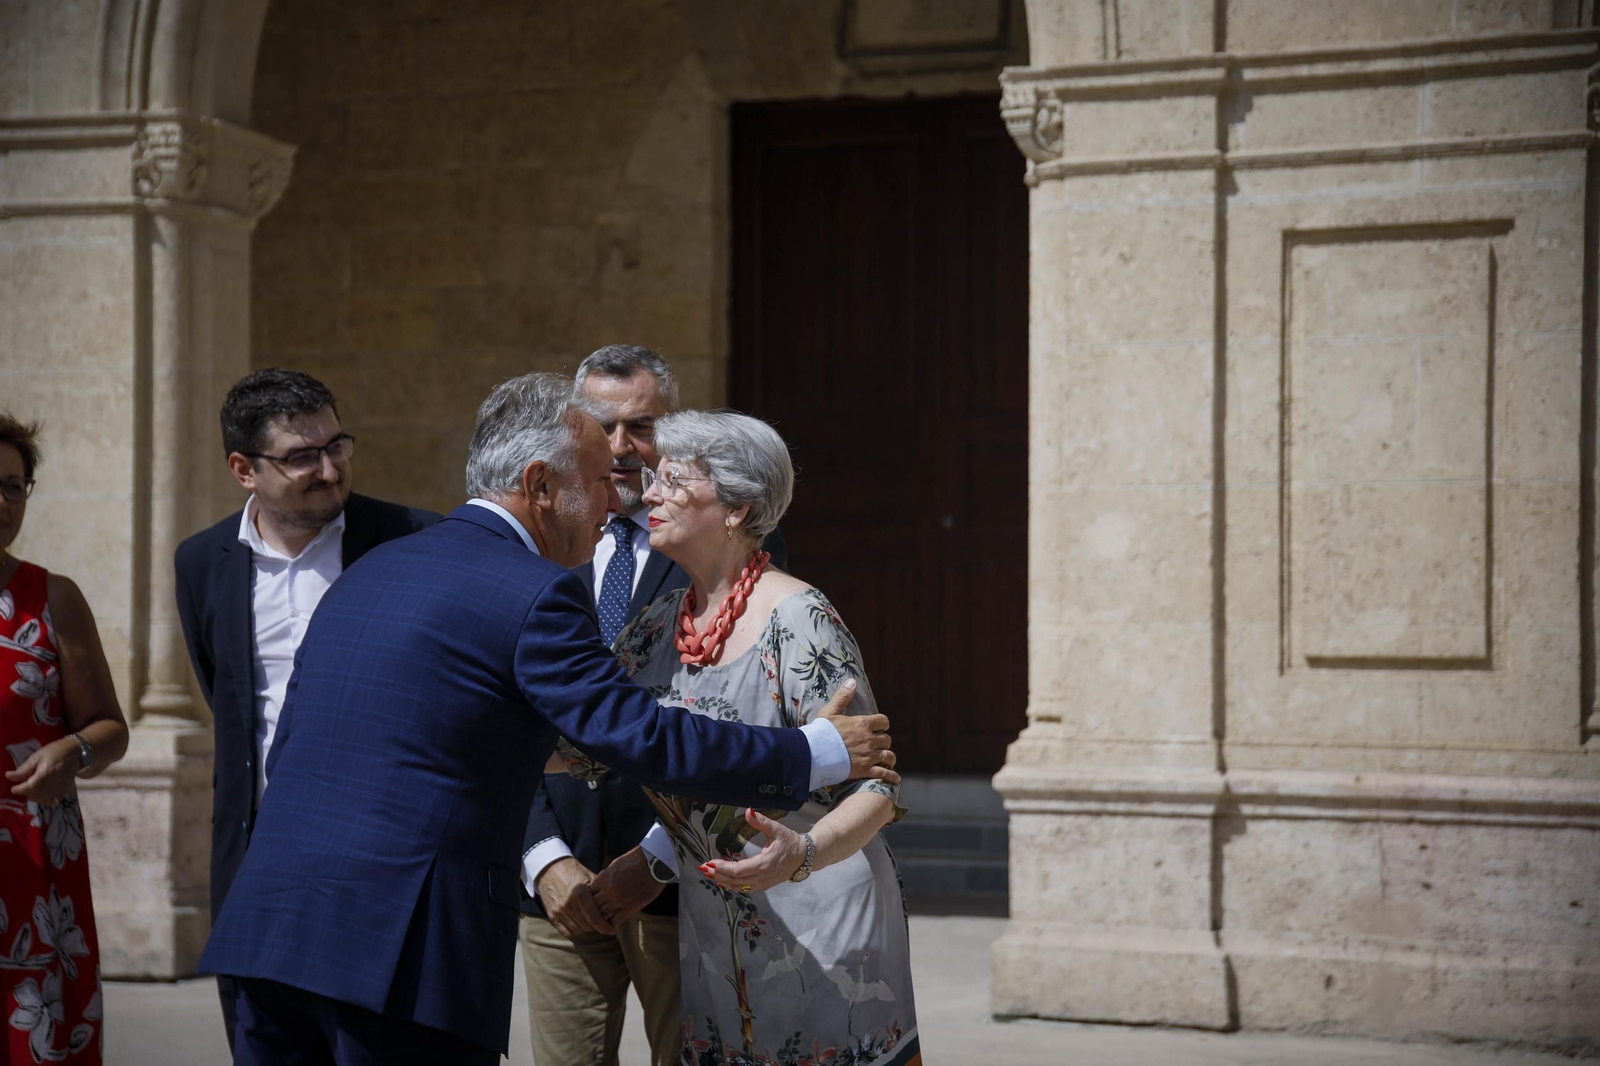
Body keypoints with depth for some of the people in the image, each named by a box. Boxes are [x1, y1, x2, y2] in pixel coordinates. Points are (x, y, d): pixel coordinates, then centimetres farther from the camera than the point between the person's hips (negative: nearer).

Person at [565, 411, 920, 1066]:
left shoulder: (798, 621, -16)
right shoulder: (656, 629, 5)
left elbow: (874, 790, -18)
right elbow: (576, 746, 8)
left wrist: (801, 854, -35)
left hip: (819, 918, -6)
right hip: (712, 930, 6)